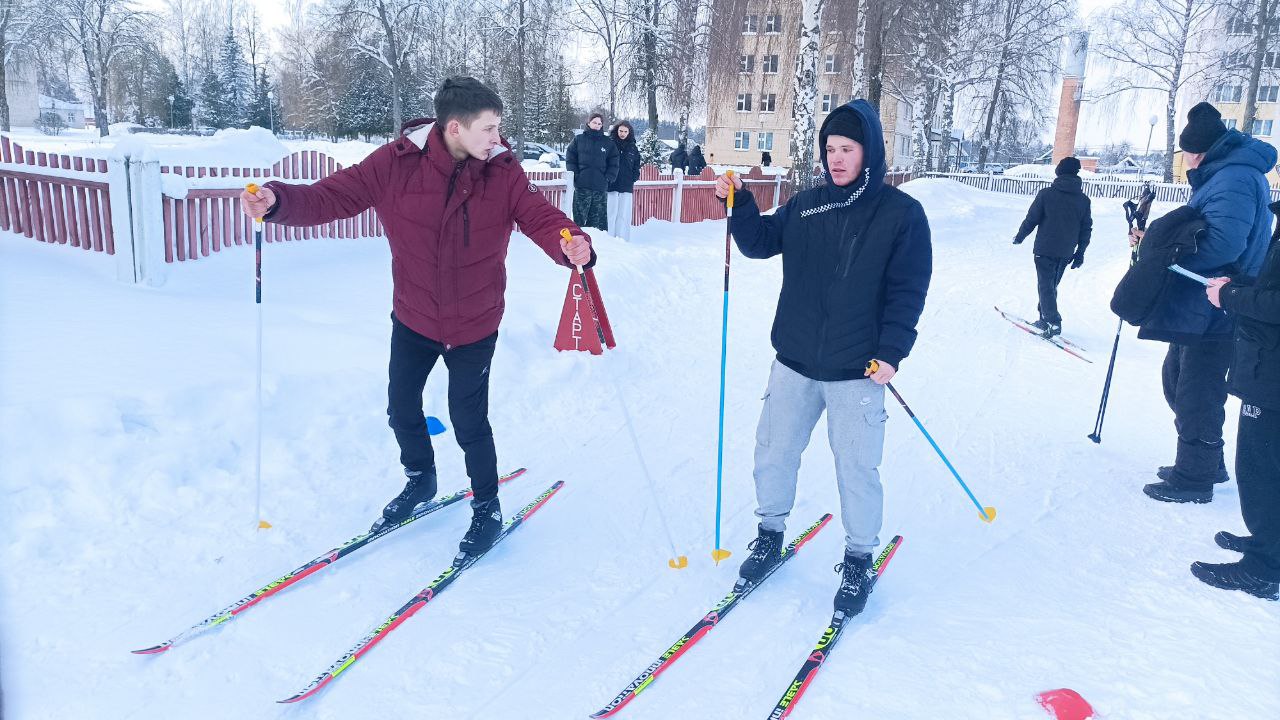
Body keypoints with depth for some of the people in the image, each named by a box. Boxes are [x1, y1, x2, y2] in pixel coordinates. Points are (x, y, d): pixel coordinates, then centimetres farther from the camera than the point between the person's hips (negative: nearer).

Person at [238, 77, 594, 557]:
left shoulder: (503, 173, -12)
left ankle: (487, 509, 28)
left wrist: (571, 245, -43)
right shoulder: (396, 163, -15)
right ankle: (420, 480, 47)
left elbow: (540, 216, -20)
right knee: (401, 409, 18)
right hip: (413, 318, 2)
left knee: (469, 422, 3)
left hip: (475, 324, -2)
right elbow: (333, 196, -14)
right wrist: (278, 201, -33)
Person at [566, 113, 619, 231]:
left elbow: (613, 162, 11)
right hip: (581, 187, -1)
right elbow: (570, 159, 7)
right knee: (579, 217, -2)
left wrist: (608, 177, -2)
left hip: (601, 187, 1)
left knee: (599, 219, 2)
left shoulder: (608, 143, 11)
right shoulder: (579, 139, 8)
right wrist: (575, 175, -4)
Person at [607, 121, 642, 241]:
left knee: (624, 216, 4)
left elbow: (636, 166, 20)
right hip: (611, 186, -3)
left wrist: (634, 178, 6)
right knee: (610, 214, -5)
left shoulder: (633, 148, 13)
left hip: (627, 187, 3)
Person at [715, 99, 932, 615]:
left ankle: (859, 559, 24)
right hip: (794, 362, 4)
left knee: (856, 467, 4)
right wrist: (739, 203, -5)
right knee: (774, 451, 12)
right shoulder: (806, 206, 6)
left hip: (857, 371, -4)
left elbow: (908, 291, -7)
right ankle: (770, 534, 33)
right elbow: (761, 243, 10)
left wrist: (891, 351, -14)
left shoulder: (902, 214, -5)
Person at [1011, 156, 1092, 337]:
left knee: (1045, 285, -2)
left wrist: (1019, 237, 11)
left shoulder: (1046, 194, -10)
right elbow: (1086, 229, 8)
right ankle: (1045, 319, 22)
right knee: (1051, 285, 17)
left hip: (1045, 249, -4)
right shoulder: (1083, 200, 4)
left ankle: (1052, 322, -13)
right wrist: (1080, 253, 17)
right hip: (1066, 253, 4)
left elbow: (1031, 219, -6)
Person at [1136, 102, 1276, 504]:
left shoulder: (1234, 178, -19)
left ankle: (1194, 479, 13)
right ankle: (1205, 464, 34)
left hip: (1216, 311, -11)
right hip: (1198, 307, 11)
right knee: (1176, 380, 20)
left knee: (1196, 396, -1)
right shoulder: (1221, 176, 15)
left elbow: (1223, 243, -30)